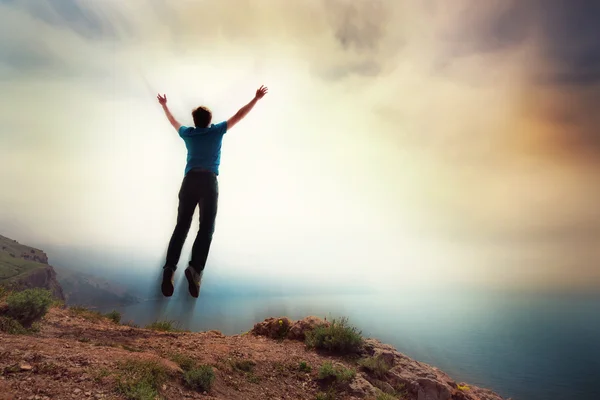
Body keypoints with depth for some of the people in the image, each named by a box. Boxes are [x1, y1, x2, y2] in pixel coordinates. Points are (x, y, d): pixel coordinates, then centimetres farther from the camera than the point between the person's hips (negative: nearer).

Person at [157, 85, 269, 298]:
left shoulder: (188, 133, 18)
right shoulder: (217, 130, 11)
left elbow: (173, 121, 38)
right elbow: (239, 115, 15)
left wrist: (164, 105, 55)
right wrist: (256, 98, 24)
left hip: (189, 180, 3)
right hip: (208, 181, -3)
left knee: (181, 226, 0)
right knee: (206, 227, -7)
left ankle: (170, 267, -16)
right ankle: (195, 268, -24)